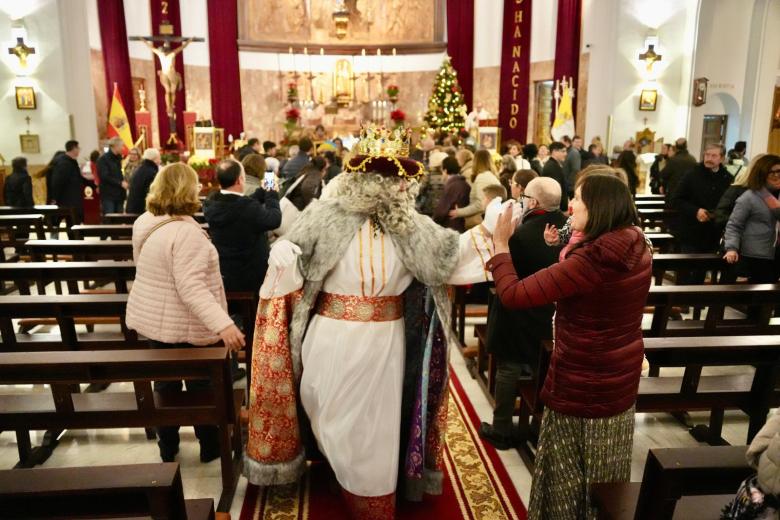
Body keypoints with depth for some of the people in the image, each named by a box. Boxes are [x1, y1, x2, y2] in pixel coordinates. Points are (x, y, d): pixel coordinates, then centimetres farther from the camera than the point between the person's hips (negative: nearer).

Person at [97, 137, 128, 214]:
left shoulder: (118, 158, 14)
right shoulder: (103, 159, -9)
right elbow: (104, 176, -16)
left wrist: (123, 182, 3)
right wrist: (120, 183, -16)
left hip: (119, 195, 7)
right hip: (108, 196, -7)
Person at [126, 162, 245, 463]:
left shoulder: (145, 222, 1)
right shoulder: (185, 231, -27)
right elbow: (191, 287, -34)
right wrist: (223, 324, -40)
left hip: (153, 319, 8)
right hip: (185, 327, -8)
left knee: (165, 384, 20)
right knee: (202, 387, 11)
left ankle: (167, 450, 34)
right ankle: (210, 447, 29)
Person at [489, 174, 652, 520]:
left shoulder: (591, 261, -27)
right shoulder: (637, 251, -2)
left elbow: (512, 295, -26)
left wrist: (500, 244, -14)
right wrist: (566, 255, 6)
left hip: (581, 387, -8)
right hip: (619, 383, 8)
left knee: (568, 484, 13)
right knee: (604, 482, 25)